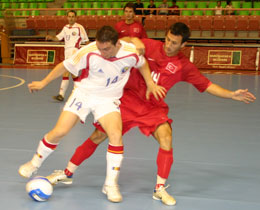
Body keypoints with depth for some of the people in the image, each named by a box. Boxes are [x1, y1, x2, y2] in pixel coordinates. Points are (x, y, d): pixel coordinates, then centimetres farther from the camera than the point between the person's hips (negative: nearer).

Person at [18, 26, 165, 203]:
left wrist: (151, 84, 2)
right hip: (83, 93, 0)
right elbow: (65, 66, -8)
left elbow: (143, 64, 7)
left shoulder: (131, 52, -18)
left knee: (116, 135, -21)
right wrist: (43, 83, -3)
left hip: (108, 100, 1)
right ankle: (34, 164, 23)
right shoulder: (89, 52, -23)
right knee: (59, 132, -6)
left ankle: (111, 185, -6)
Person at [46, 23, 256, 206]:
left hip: (153, 108, 0)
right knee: (98, 136, 0)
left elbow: (208, 86, 1)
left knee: (166, 138, -26)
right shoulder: (150, 46, -4)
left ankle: (160, 189, -10)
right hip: (127, 99, 0)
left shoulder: (185, 66, -2)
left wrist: (232, 94, -8)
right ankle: (67, 173, 20)